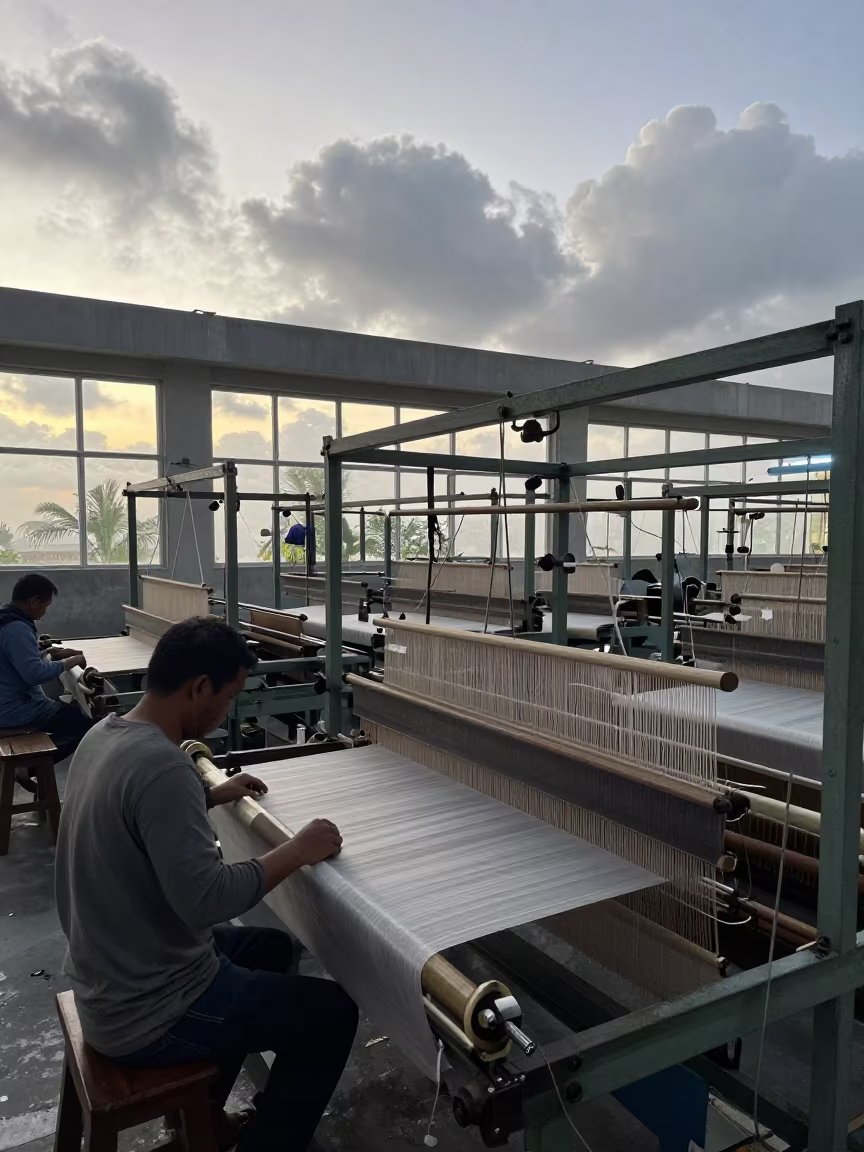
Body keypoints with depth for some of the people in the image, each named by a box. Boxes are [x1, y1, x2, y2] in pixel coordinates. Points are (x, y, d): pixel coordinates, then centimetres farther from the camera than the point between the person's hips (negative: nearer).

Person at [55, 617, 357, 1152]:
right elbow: (205, 898, -34)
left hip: (110, 979, 9)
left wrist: (214, 795, 16)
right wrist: (298, 851, -22)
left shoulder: (104, 734, -1)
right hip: (147, 1012, -9)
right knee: (333, 1012, 2)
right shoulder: (162, 765, -31)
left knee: (272, 946, 26)